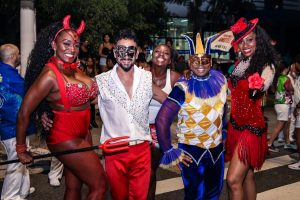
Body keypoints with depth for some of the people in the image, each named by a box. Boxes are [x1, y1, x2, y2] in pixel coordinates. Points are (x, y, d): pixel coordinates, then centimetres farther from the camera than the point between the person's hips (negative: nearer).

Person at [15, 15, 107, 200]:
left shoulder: (74, 67, 0)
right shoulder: (50, 75, -23)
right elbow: (24, 114, -18)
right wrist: (21, 150, -9)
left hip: (82, 134, 8)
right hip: (65, 138, -7)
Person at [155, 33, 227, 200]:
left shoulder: (220, 81, -4)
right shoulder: (183, 88, -20)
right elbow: (161, 120, -21)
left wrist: (224, 132, 13)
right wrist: (169, 151, -18)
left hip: (217, 148, 5)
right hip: (192, 150, -5)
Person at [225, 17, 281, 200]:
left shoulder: (266, 66, -12)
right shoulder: (239, 64, 7)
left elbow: (265, 83, -36)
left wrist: (259, 86, -55)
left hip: (252, 126, -6)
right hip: (235, 124, 6)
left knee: (233, 180, -12)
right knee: (247, 176, 16)